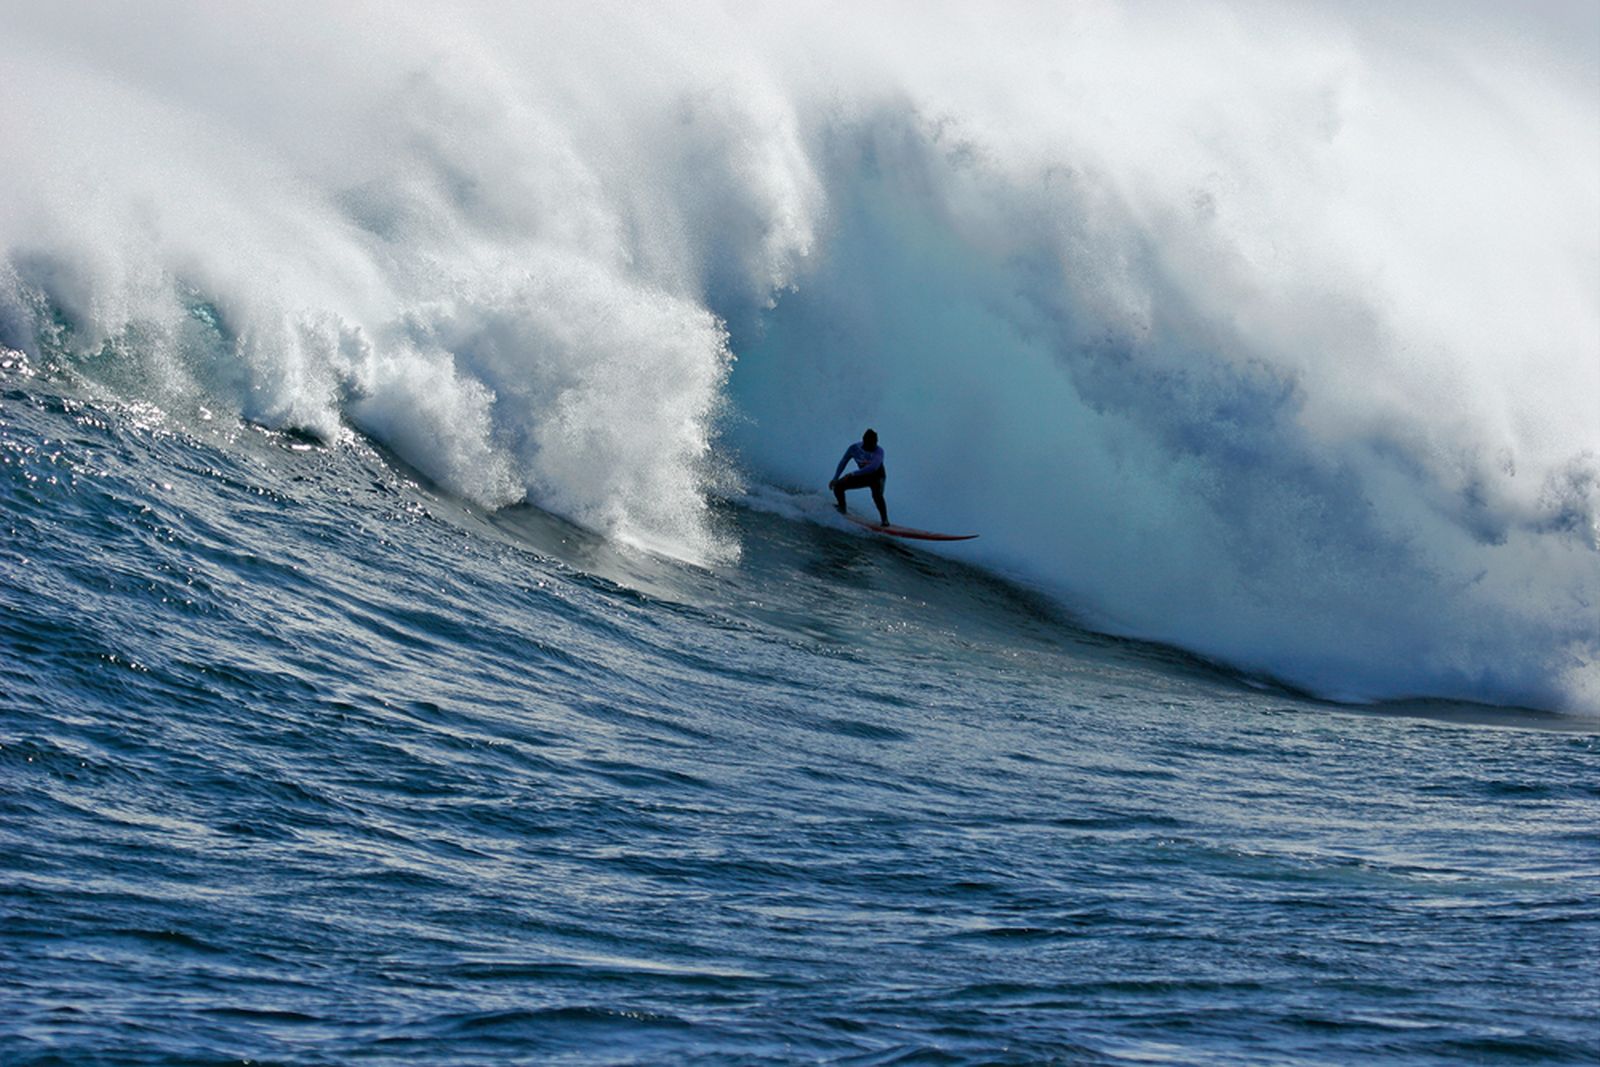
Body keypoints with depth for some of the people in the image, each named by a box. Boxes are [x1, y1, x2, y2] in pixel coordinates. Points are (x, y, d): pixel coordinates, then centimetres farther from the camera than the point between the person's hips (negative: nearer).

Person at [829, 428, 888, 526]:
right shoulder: (854, 448, -13)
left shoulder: (878, 451, -25)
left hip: (877, 477, -4)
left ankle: (885, 520, -26)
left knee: (877, 495, -36)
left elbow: (873, 467, -39)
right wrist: (835, 479, -3)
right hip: (863, 476, 4)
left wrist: (853, 474, -43)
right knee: (838, 486, -8)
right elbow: (843, 462, 1)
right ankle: (842, 508, 16)